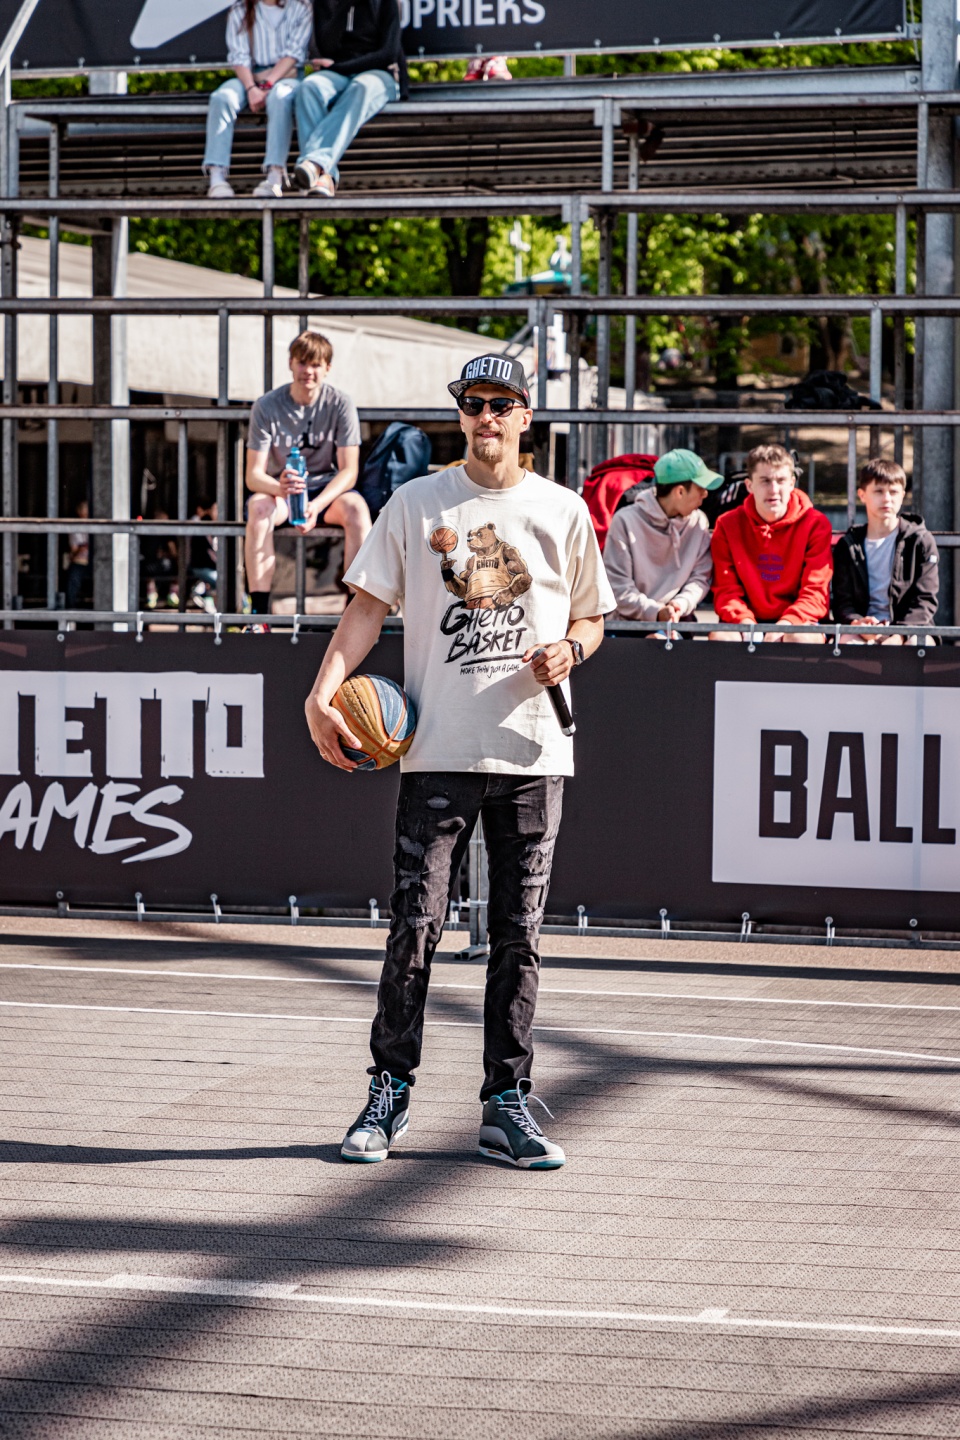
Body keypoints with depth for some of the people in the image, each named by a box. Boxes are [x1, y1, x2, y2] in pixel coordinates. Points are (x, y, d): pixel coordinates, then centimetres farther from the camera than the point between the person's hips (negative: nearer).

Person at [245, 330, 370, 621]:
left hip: (328, 490, 0)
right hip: (279, 490, 0)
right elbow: (253, 474, -13)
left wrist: (317, 505, -31)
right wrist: (278, 488, -38)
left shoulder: (340, 405, -8)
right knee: (258, 507, -34)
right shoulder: (267, 406, -9)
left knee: (356, 508, -32)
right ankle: (259, 611, -38)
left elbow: (349, 471, -12)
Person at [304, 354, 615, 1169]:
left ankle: (507, 1105, 8)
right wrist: (323, 694, -10)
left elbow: (591, 616, 17)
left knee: (518, 934, 3)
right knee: (416, 925, -5)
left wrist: (569, 651, -6)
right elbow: (369, 606, 4)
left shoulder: (563, 512, 10)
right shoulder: (417, 504, 7)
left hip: (533, 752, 1)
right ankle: (391, 1093, 7)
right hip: (439, 750, -1)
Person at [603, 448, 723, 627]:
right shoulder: (626, 521, -6)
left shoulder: (698, 522, 8)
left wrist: (681, 604, -14)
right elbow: (617, 587, -9)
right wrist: (657, 612, -20)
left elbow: (700, 577, 7)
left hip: (679, 624, 3)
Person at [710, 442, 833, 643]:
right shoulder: (728, 525, 3)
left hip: (796, 624, -1)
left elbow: (816, 592, -7)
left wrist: (787, 624, -25)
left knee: (801, 638, -36)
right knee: (720, 636, -32)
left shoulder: (815, 524, -2)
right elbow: (726, 590, -1)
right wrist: (744, 622, -22)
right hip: (748, 624, 1)